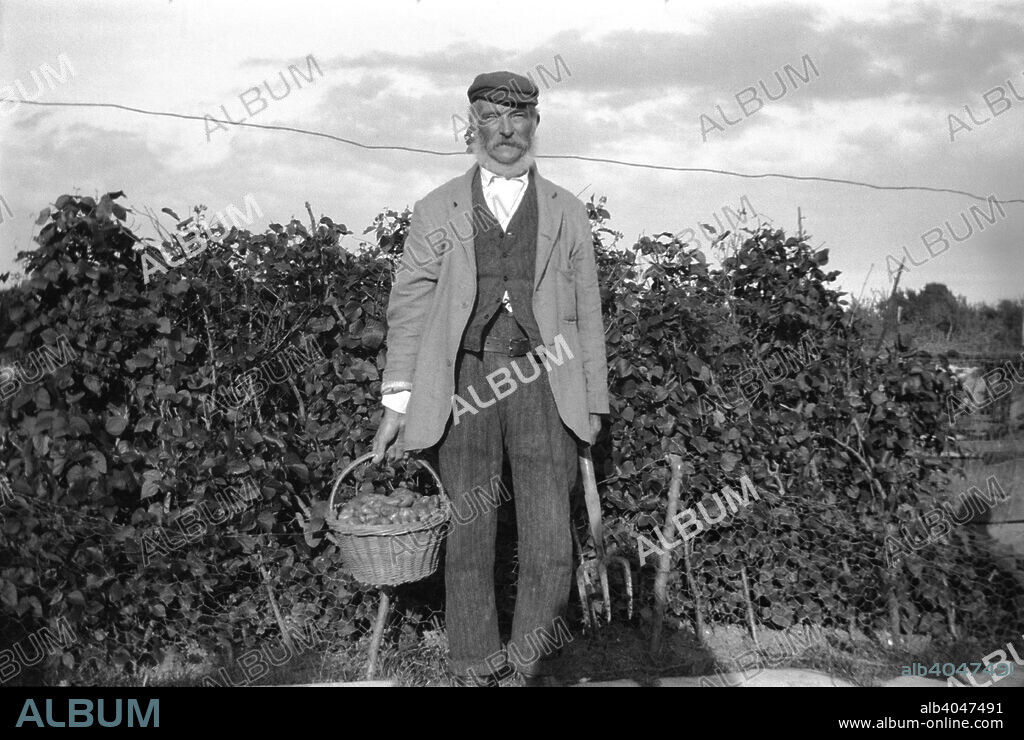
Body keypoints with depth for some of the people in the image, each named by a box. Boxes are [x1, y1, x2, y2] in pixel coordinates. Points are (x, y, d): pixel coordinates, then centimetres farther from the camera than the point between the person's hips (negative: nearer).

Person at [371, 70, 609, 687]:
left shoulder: (568, 213, 16)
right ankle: (474, 673, 14)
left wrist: (593, 400, 11)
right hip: (464, 386, 0)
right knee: (470, 536, 2)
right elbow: (409, 306, 9)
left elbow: (587, 312, 16)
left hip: (541, 384, 0)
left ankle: (537, 670, 13)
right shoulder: (437, 211, 13)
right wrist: (398, 402, 1)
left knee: (551, 544, -5)